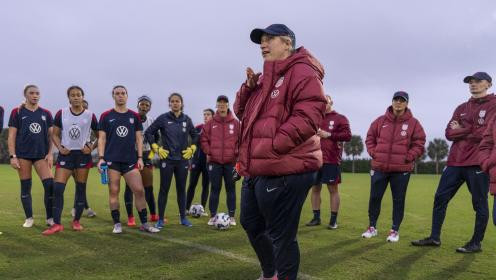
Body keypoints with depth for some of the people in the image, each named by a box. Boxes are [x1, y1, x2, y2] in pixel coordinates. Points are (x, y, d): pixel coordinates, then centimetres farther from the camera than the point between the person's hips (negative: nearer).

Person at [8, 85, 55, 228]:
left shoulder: (46, 113, 9)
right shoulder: (17, 112, 3)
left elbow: (51, 135, 10)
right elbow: (11, 136, 1)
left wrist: (50, 153, 0)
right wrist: (12, 156, -6)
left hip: (41, 154, 2)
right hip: (23, 154, -1)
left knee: (50, 185, -8)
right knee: (25, 186, 5)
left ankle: (50, 218, 4)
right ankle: (29, 218, 18)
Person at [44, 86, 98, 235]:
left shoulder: (90, 116, 0)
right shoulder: (61, 114, 2)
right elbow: (55, 135, 9)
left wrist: (92, 147, -6)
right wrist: (60, 147, -7)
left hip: (83, 154, 0)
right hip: (65, 154, 1)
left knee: (81, 188, 5)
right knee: (57, 188, -9)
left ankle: (76, 221, 18)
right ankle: (57, 224, -4)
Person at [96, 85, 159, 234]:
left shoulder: (134, 116, 10)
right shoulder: (106, 116, 5)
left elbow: (139, 138, 10)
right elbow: (102, 138, 4)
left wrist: (140, 157, 2)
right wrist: (101, 158, -5)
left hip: (130, 160, 1)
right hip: (112, 160, -1)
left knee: (139, 190, -3)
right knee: (113, 191, 1)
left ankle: (144, 223, 7)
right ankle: (117, 224, 12)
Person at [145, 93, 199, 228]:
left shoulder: (186, 119, 4)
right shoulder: (163, 118, -4)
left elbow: (195, 135, 17)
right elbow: (148, 132, 0)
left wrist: (191, 148, 6)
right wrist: (156, 148, -4)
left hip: (182, 160, 3)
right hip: (167, 159, -2)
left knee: (181, 189, 9)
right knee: (164, 189, 1)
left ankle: (183, 218, 18)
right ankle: (160, 219, 10)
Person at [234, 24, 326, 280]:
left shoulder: (302, 71, -9)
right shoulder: (265, 77, 22)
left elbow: (309, 114, -22)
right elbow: (241, 112, 24)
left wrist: (274, 145, -24)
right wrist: (249, 86, 6)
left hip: (285, 171, -11)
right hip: (257, 169, 11)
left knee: (281, 235, 0)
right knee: (250, 223, 23)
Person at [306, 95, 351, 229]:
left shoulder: (340, 118, 3)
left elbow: (348, 136, -7)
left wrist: (329, 134, -14)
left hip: (331, 160, -4)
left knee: (333, 189, 1)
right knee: (315, 188, 8)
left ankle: (333, 219, 9)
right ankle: (316, 217, 19)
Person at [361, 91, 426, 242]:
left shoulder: (413, 123, 1)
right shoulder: (380, 121, 6)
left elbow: (419, 144, 1)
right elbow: (370, 138, 12)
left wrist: (407, 158, -9)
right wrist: (374, 153, 1)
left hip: (401, 169, -2)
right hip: (379, 167, 2)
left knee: (398, 200, 5)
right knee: (374, 197, 7)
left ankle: (395, 230, 16)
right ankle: (372, 227, 21)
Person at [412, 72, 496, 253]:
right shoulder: (462, 108, 17)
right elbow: (449, 133, 7)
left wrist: (461, 130, -2)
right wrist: (471, 130, -9)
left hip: (478, 163, -6)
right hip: (455, 162, 6)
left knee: (479, 204, 4)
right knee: (440, 198, 5)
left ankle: (476, 243, 16)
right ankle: (435, 237, 13)